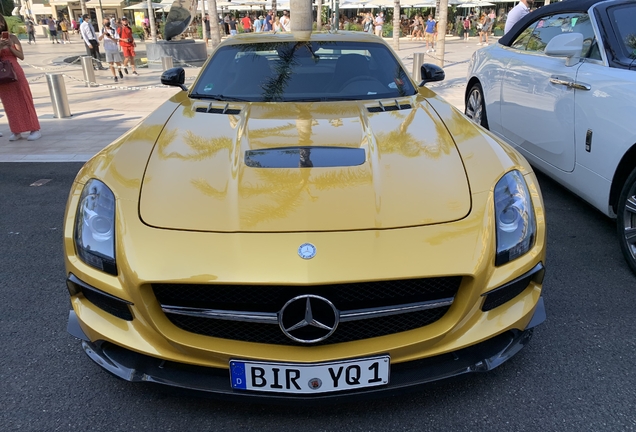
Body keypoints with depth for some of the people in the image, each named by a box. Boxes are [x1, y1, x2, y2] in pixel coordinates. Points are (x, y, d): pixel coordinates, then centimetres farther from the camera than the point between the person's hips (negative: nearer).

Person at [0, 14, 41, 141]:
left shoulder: (12, 37, 1)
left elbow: (21, 56, 0)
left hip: (15, 72, -2)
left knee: (24, 100, -1)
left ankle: (35, 130, 1)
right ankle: (16, 131, 11)